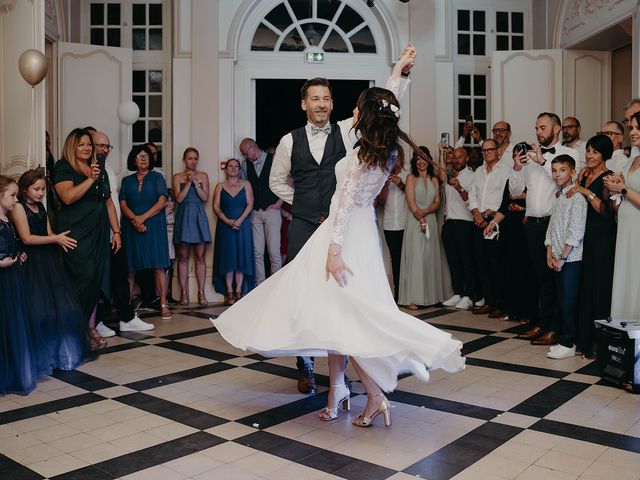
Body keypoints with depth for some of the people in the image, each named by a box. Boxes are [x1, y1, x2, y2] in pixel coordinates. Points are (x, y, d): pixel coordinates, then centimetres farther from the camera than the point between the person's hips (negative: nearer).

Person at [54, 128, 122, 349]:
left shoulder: (100, 171, 17)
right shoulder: (63, 168, -1)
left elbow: (109, 203, 18)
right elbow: (67, 196, -17)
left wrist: (116, 231, 13)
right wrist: (90, 179, -20)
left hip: (99, 234, 6)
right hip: (76, 233, -6)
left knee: (97, 280, 5)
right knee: (84, 278, -11)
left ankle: (91, 327, 12)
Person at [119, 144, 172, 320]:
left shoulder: (157, 177, 8)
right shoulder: (126, 181, 15)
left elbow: (162, 201, -2)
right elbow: (123, 204, 5)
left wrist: (143, 217, -12)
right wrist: (135, 220, -13)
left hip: (154, 226, -2)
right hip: (132, 227, 2)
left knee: (158, 265, -7)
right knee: (131, 267, 0)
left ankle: (163, 305, -7)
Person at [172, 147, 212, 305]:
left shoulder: (203, 175, 10)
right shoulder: (178, 177, 7)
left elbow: (205, 197, 1)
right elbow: (179, 199, -3)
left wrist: (195, 182, -8)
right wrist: (188, 182, -8)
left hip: (199, 216, 1)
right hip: (183, 217, -1)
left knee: (200, 257, 0)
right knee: (183, 257, 0)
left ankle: (201, 292, 3)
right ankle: (184, 292, 5)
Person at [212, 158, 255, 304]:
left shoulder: (246, 184, 8)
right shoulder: (220, 186, 9)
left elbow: (250, 204, 0)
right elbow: (216, 207, 1)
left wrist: (239, 220, -13)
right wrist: (228, 221, -13)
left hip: (242, 225, 0)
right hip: (225, 225, 0)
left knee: (242, 257, -3)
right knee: (227, 258, -3)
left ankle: (239, 291, 1)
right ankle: (229, 293, -1)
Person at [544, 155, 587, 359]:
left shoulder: (577, 198, -10)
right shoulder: (558, 197, 15)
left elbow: (575, 233, -16)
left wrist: (561, 258, -14)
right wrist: (550, 254, 5)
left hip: (571, 259, -8)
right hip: (557, 259, 8)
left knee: (568, 301, -4)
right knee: (561, 300, 12)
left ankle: (568, 344, 4)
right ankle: (562, 338, 21)